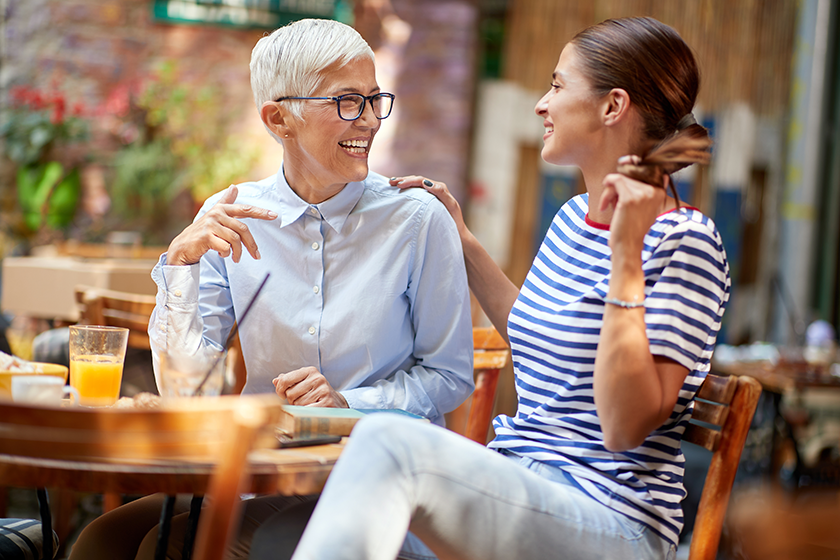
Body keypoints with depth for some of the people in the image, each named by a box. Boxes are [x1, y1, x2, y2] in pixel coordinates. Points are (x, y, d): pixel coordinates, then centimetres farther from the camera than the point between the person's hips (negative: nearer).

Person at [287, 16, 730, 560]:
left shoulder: (684, 240, -11)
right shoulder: (572, 218, 14)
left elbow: (626, 426, -18)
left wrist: (625, 256, -22)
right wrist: (460, 240, 29)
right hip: (518, 487, 7)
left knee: (389, 442, -33)